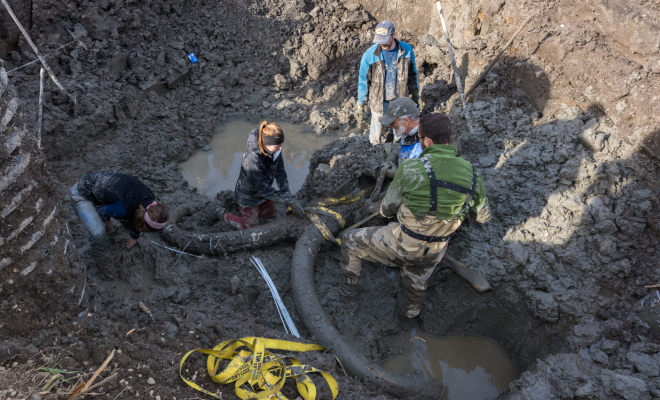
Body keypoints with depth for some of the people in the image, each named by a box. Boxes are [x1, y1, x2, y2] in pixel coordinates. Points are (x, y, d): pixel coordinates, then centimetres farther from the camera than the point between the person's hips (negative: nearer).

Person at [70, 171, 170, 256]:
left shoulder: (149, 199, -18)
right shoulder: (122, 209, -41)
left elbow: (138, 219, 3)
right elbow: (102, 212, -18)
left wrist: (134, 237, 20)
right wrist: (108, 222, 5)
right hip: (82, 195, -7)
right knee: (99, 234, -18)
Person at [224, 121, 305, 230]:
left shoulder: (275, 150, -20)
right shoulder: (252, 159, -41)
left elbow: (280, 173, -12)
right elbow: (263, 189, -35)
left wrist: (287, 194, -26)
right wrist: (289, 201, -34)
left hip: (263, 193, 7)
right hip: (248, 197, -7)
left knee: (271, 213, 28)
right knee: (251, 228, 12)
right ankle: (224, 215, 32)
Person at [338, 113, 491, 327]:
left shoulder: (410, 168, -25)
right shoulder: (471, 174, -14)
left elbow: (387, 209, -10)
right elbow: (483, 216, 3)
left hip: (401, 243, -4)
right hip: (432, 252, 5)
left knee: (351, 241, 22)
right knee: (417, 283, 35)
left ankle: (349, 289, 40)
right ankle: (407, 315, 64)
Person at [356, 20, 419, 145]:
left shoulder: (406, 50, -10)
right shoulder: (369, 55, -17)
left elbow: (412, 74, 5)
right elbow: (363, 81, -8)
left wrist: (415, 94, 12)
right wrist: (360, 105, -6)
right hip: (379, 102, -2)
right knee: (376, 136, 10)